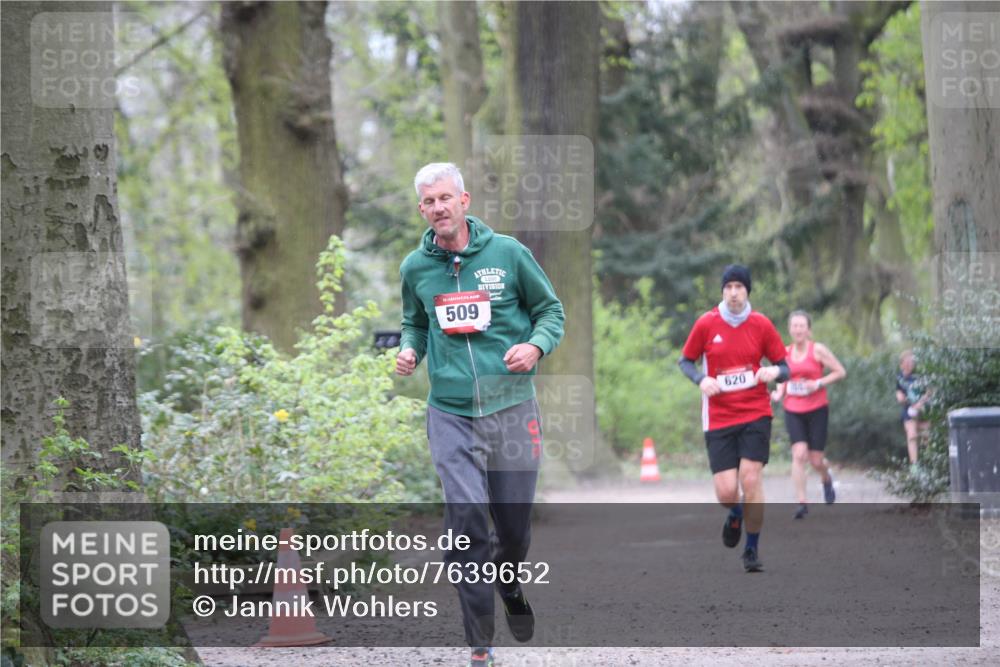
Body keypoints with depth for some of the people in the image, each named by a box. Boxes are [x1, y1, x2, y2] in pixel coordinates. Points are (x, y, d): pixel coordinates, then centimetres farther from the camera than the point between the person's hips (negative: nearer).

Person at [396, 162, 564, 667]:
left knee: (515, 523, 7)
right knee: (466, 517, -14)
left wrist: (536, 345, -11)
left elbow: (550, 309, 8)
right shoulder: (416, 267, 5)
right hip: (450, 412, 0)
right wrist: (409, 350, 1)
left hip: (511, 406, 0)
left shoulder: (507, 253, -1)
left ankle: (510, 587, 44)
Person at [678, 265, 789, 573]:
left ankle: (752, 550, 2)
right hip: (719, 418, 0)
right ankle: (735, 516, 33)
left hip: (755, 413, 0)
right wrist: (701, 379, -11)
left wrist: (774, 372, -18)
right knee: (726, 492, -6)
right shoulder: (706, 324, -1)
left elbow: (784, 368, 6)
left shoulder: (761, 324, 0)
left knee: (750, 479, -15)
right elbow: (685, 360, 9)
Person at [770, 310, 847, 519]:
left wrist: (819, 384, -16)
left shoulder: (817, 350, -6)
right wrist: (778, 394, -1)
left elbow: (840, 372, -4)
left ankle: (827, 479, 38)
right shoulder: (785, 353, 5)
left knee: (816, 460, 1)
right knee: (798, 454, -15)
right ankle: (802, 502, -13)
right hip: (793, 412, 2)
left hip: (817, 410, -2)